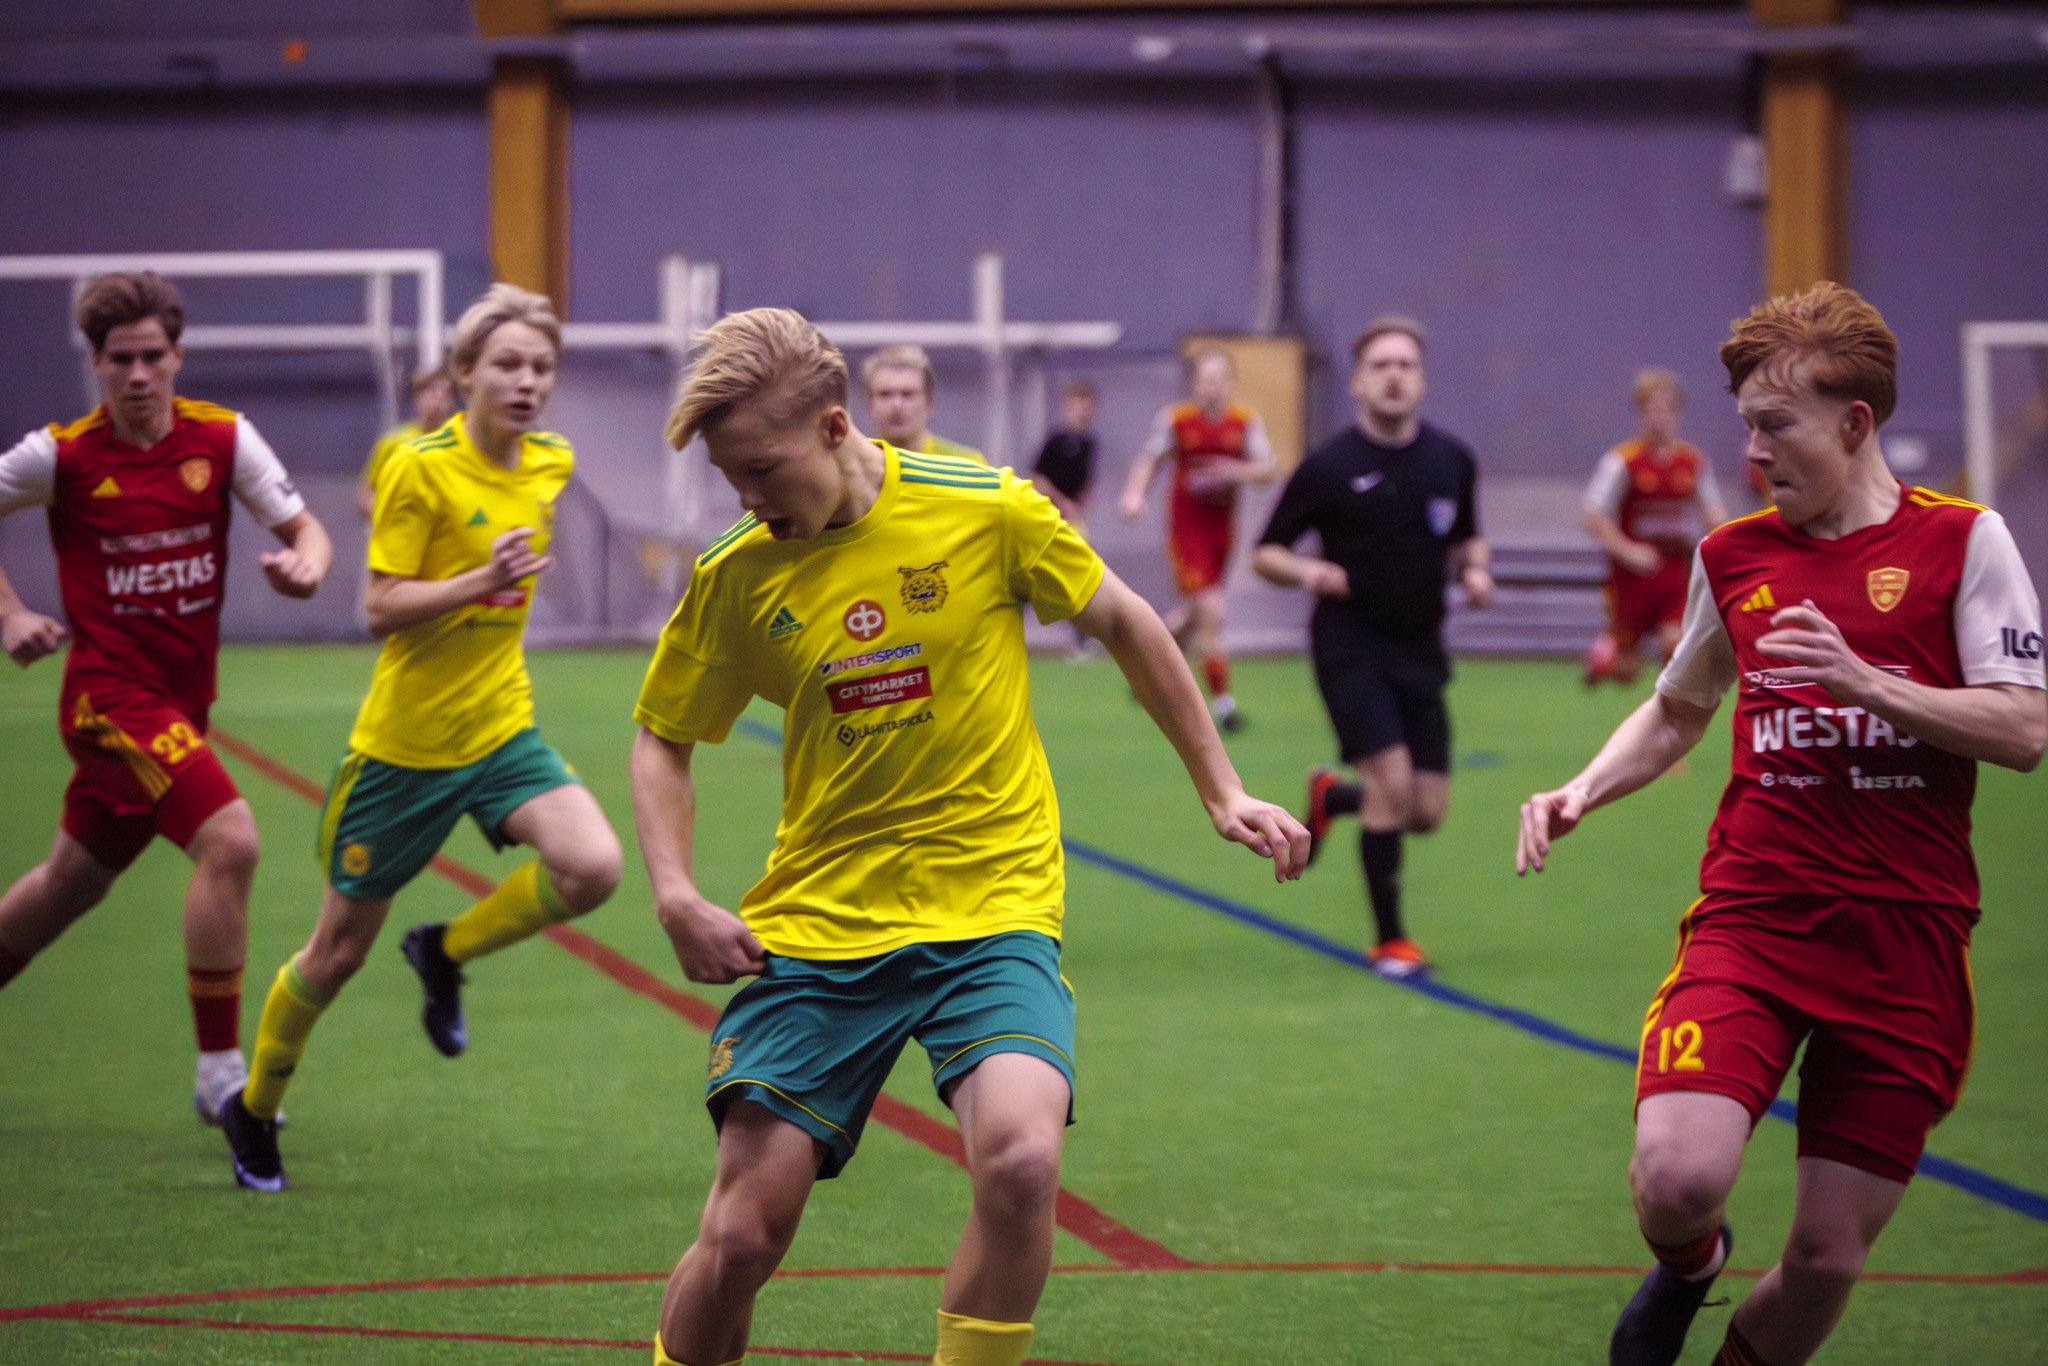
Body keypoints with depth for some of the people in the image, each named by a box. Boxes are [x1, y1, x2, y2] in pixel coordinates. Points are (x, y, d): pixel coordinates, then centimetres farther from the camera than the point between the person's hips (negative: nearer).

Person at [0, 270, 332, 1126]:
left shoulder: (224, 439, -2)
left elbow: (302, 526, 0)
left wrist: (304, 565, -23)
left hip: (180, 701, 5)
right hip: (109, 693, -5)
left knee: (72, 885, 18)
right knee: (228, 839, -24)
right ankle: (219, 1071, -18)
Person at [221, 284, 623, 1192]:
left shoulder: (551, 465, 1)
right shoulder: (421, 468, -16)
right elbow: (382, 608, -18)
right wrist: (480, 582, -29)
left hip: (501, 726, 5)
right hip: (404, 740, -4)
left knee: (591, 868, -22)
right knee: (340, 947, 6)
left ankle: (446, 953, 6)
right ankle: (254, 1110, 30)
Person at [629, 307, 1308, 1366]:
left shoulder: (982, 509, -8)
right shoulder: (735, 578, -2)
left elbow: (1122, 623, 8)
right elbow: (663, 743, 12)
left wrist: (1221, 790, 11)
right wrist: (677, 897, -4)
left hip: (993, 911, -2)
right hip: (814, 930, 2)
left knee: (1020, 1161, -27)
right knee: (740, 1236, -7)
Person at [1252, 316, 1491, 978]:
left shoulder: (1452, 460, 4)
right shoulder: (1328, 467, -8)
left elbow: (1468, 536, 20)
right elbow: (1265, 553, -1)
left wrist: (1474, 569, -2)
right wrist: (1307, 571, -21)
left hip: (1420, 650, 5)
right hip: (1350, 644, -5)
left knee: (1427, 811, 2)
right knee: (1392, 779, -18)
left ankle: (1330, 798, 36)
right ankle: (1389, 940, -3)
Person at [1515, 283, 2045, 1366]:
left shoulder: (1961, 543, 0)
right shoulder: (1734, 556, 10)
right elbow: (1676, 713, 26)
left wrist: (1865, 681, -20)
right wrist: (1583, 791, 8)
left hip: (1905, 943, -2)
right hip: (1751, 913, 2)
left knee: (1827, 1258, 0)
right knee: (1678, 1177, -23)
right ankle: (1688, 1267, 13)